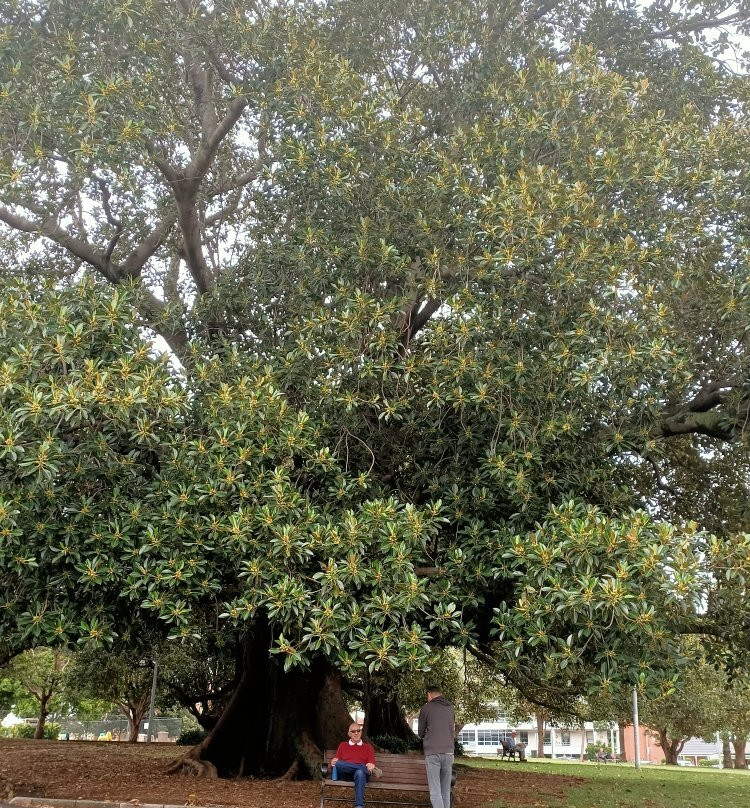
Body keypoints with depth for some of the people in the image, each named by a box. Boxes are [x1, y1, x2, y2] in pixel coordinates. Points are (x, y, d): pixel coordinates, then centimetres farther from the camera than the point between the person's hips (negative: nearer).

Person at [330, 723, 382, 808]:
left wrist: (371, 766, -17)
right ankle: (367, 770, -33)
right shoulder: (343, 745, 25)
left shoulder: (368, 747, 22)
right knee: (337, 764, -35)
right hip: (344, 774, 1)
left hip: (361, 772, -1)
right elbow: (337, 762, 17)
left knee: (360, 772, -41)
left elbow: (371, 763, 8)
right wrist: (333, 763, -8)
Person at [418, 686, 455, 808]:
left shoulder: (426, 708, 1)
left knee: (435, 791, -5)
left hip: (432, 753, -4)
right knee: (446, 791, 10)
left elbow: (420, 733, 11)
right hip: (448, 752, 4)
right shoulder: (451, 708, 12)